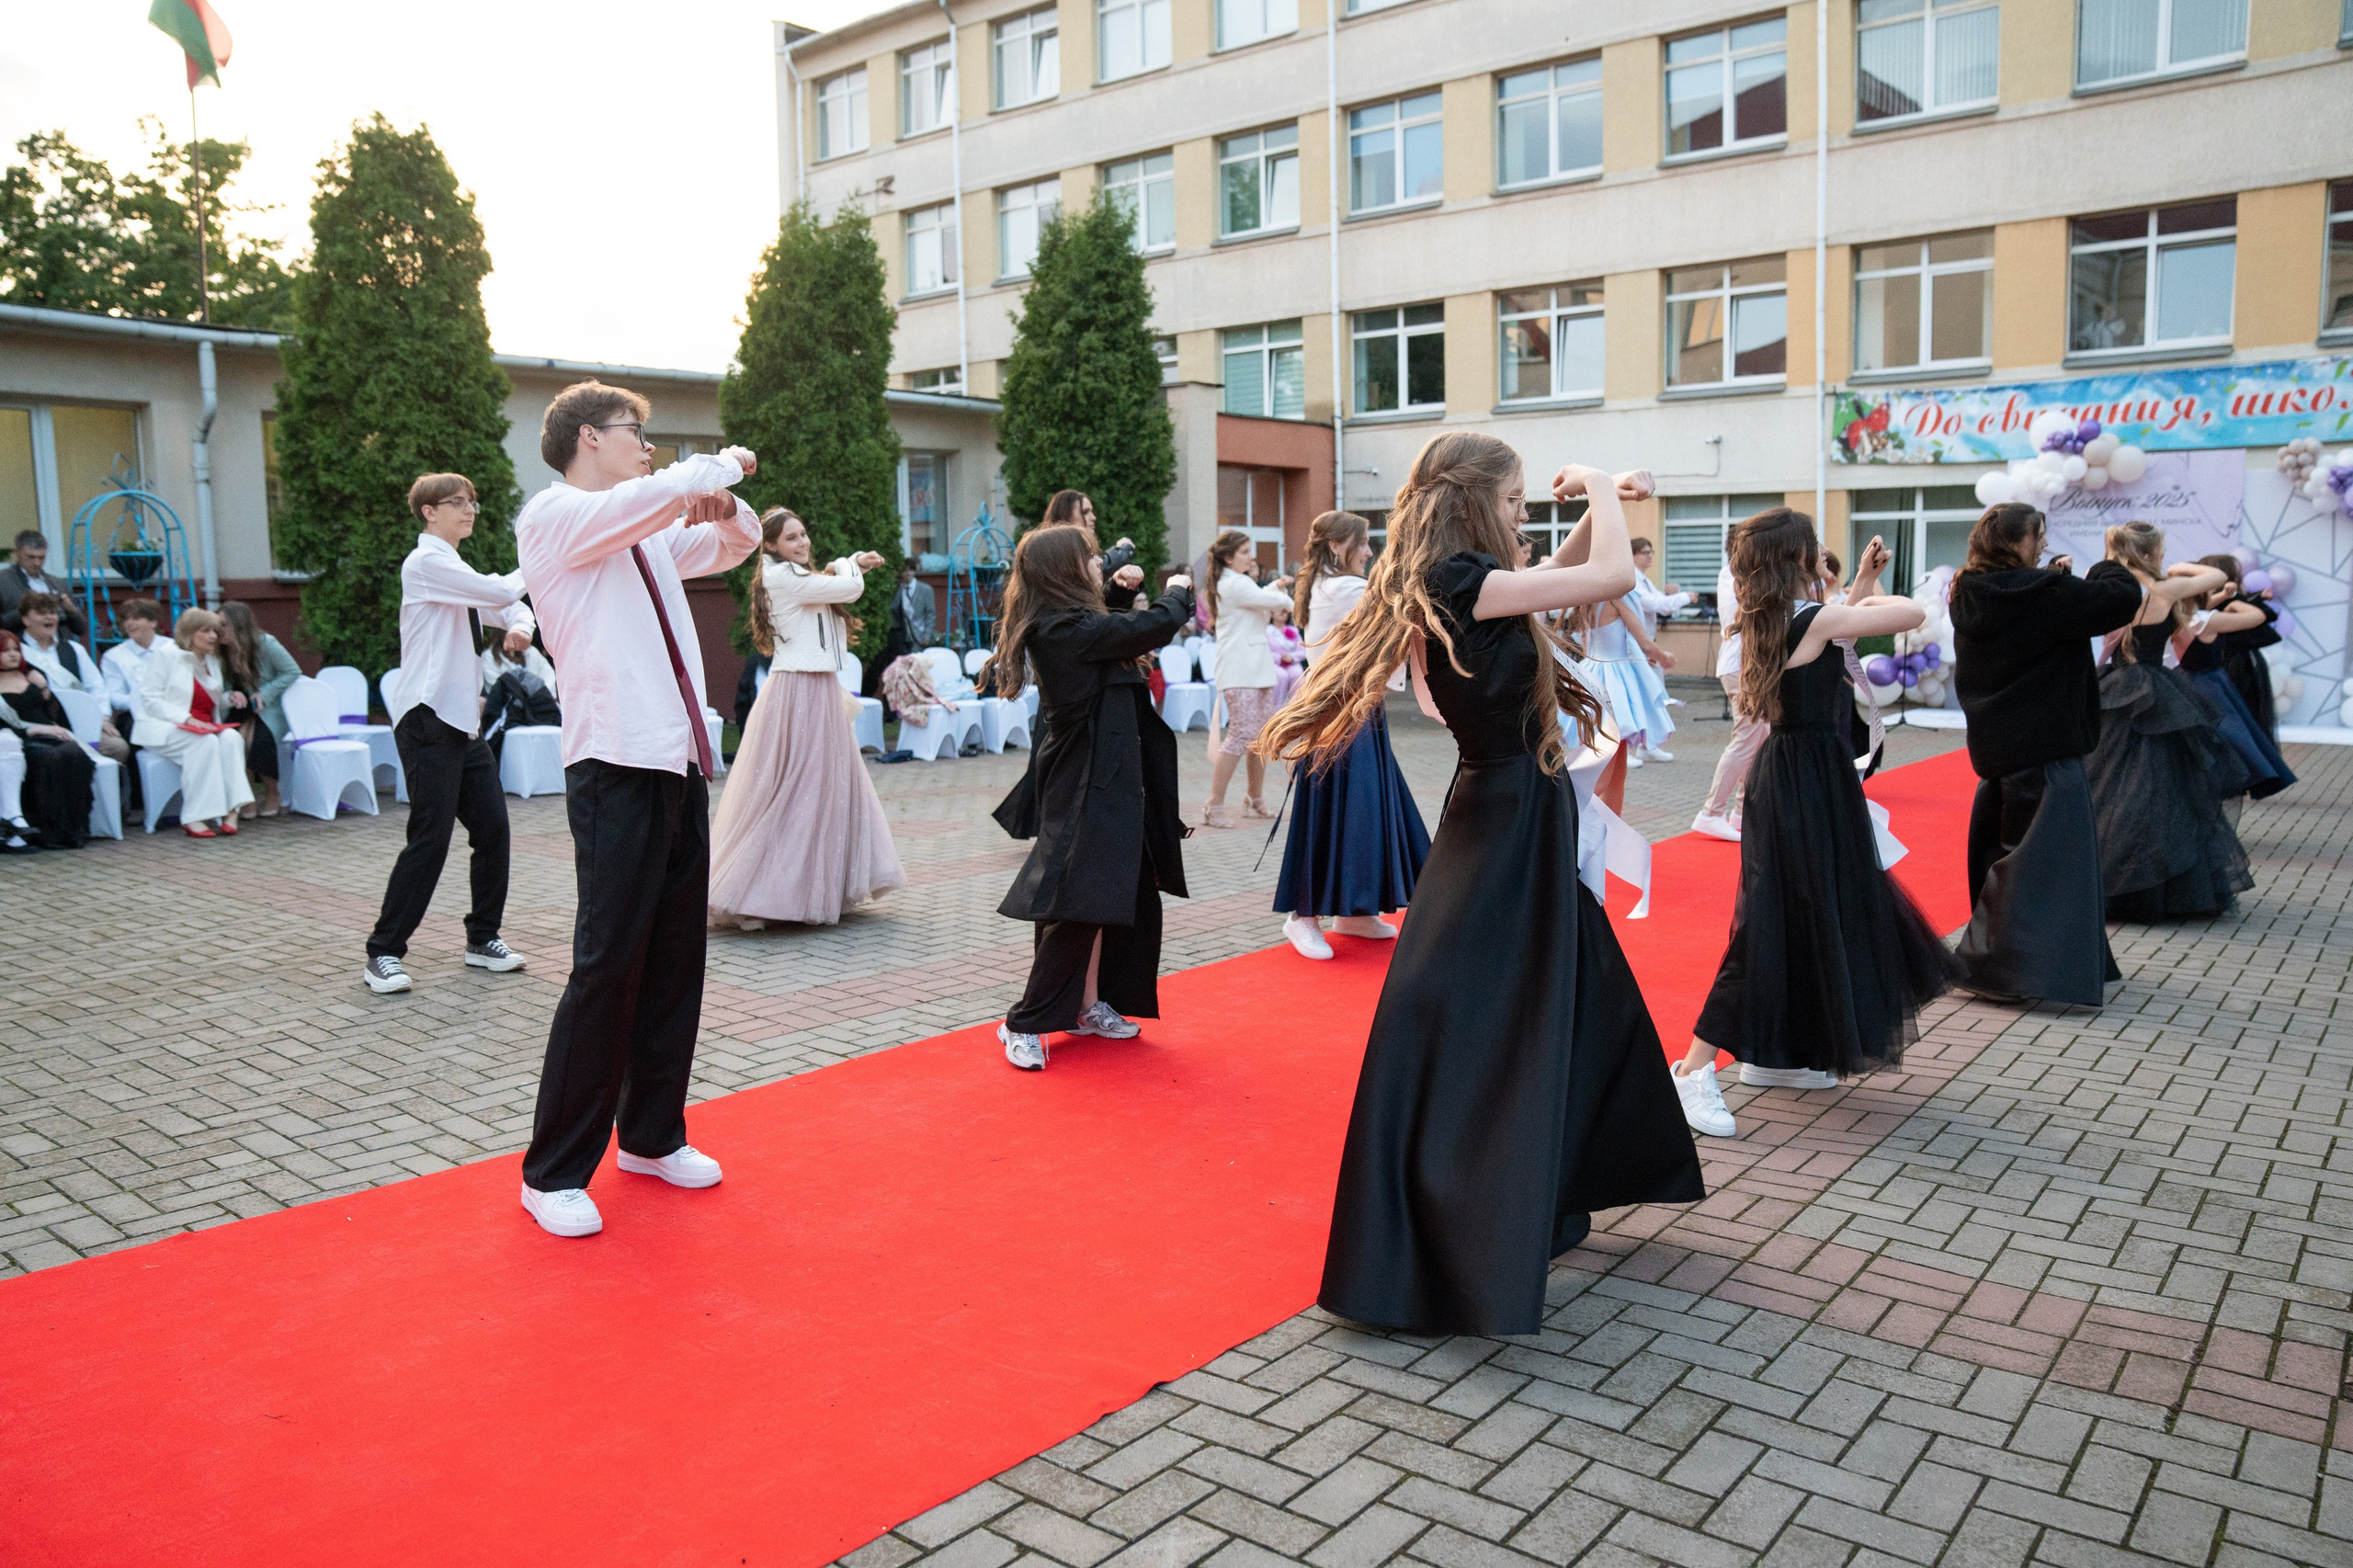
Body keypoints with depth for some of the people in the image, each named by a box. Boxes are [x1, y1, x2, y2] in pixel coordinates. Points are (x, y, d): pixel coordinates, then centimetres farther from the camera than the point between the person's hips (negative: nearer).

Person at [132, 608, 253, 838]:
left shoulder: (213, 660, 19)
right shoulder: (167, 656, -3)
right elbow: (150, 700, -10)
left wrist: (231, 697, 4)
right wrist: (187, 719, -22)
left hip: (204, 727, 6)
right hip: (163, 729, -5)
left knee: (232, 737, -27)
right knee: (205, 742, -35)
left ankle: (231, 812, -36)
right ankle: (193, 818, -34)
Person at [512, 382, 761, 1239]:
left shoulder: (651, 532, 20)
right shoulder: (554, 516, -3)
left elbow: (737, 542, 32)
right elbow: (654, 495, -21)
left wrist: (722, 503, 8)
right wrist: (721, 464, -3)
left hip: (680, 765, 8)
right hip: (616, 767, -8)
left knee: (676, 960, 12)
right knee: (608, 967, -8)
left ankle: (652, 1136, 26)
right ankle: (554, 1172, 4)